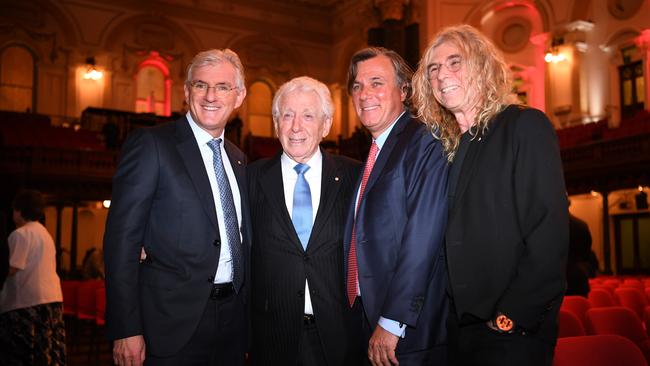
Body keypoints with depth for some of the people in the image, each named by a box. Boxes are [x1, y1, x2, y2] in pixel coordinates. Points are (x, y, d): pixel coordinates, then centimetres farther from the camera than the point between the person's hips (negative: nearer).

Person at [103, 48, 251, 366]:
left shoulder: (238, 160, 11)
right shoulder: (150, 144, -8)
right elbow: (122, 239, -12)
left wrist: (250, 312, 11)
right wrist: (126, 330, -16)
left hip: (233, 319, 6)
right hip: (173, 322, -6)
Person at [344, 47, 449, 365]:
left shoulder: (424, 143, -13)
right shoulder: (375, 152, 14)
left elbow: (423, 240, -20)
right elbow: (363, 240, 12)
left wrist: (392, 322, -20)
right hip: (366, 319, 8)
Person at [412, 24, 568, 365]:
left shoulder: (525, 126, -6)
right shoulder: (444, 144, 11)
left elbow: (550, 231, -14)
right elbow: (450, 242, 11)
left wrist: (513, 315, -17)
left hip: (514, 328, -5)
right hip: (457, 326, 6)